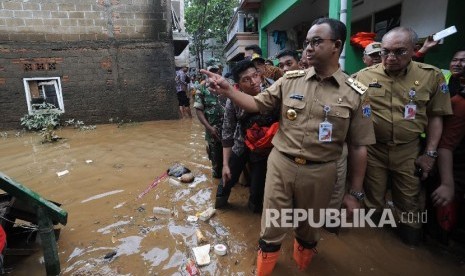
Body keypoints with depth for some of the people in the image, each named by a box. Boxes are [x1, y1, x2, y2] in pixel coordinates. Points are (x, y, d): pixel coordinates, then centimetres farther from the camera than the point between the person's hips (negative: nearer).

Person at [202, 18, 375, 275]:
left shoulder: (354, 93, -5)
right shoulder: (289, 80, -1)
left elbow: (358, 147, -2)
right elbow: (258, 104, 4)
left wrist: (354, 193, 1)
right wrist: (228, 90, -13)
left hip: (319, 172, 0)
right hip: (281, 164, 1)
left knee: (308, 228, 24)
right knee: (271, 228, 14)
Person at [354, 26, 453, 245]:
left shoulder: (432, 76, -3)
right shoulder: (364, 76, -6)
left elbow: (435, 116, 2)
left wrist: (430, 153, -2)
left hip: (409, 151, 1)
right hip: (372, 149, 0)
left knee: (409, 203, 15)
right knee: (372, 201, 15)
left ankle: (411, 244, 39)